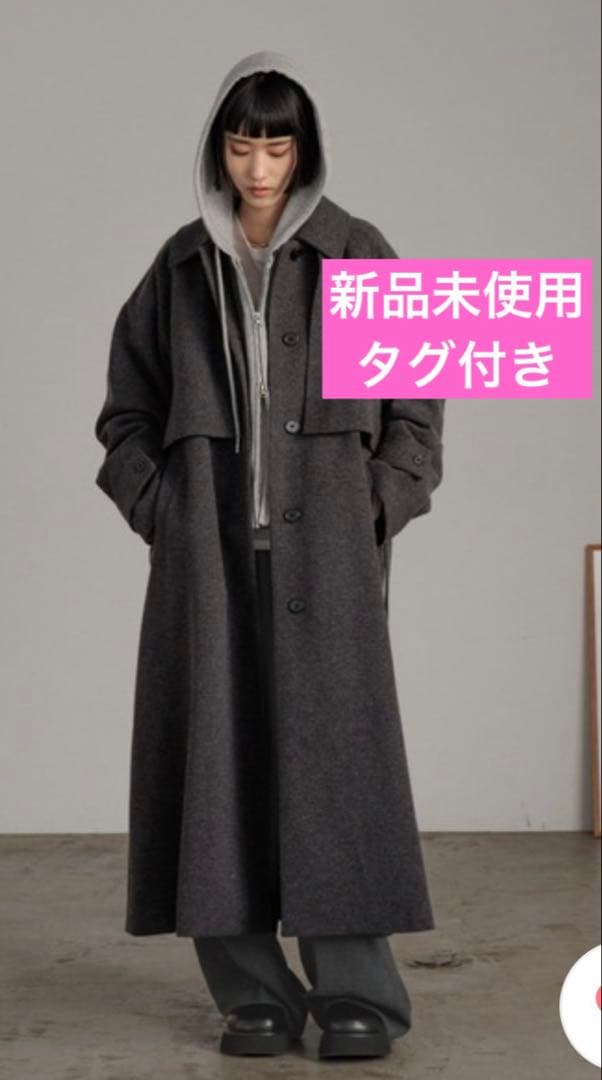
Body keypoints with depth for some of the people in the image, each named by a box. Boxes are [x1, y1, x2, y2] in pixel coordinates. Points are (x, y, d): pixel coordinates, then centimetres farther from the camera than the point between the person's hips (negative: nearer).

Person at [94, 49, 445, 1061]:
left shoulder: (357, 254, 4)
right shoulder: (181, 266, 10)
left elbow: (416, 403, 6)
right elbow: (128, 409, 14)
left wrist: (376, 514, -4)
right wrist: (162, 515, 1)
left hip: (322, 543, -2)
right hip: (209, 548, 2)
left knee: (331, 743, -8)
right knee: (219, 759, -2)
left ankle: (358, 990, -4)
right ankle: (253, 993, 4)